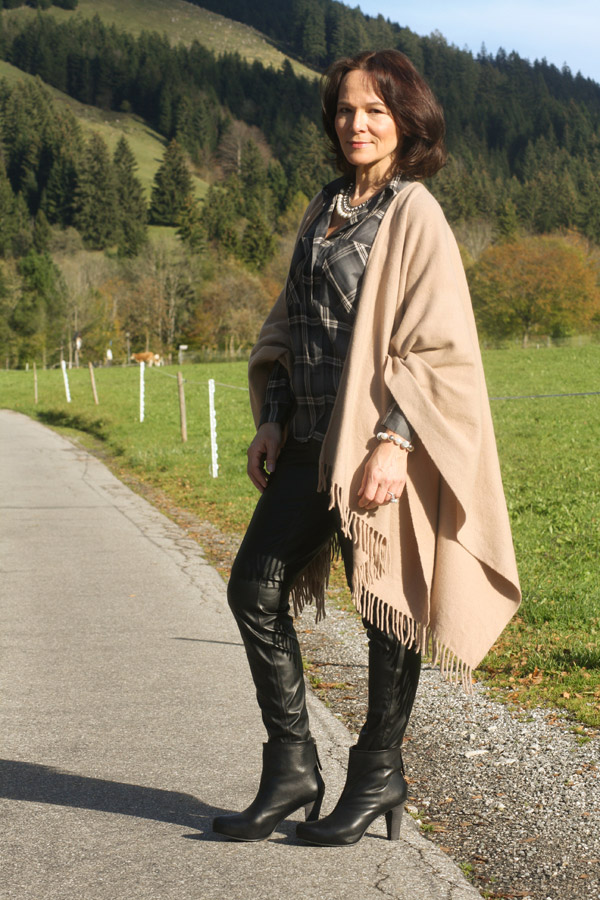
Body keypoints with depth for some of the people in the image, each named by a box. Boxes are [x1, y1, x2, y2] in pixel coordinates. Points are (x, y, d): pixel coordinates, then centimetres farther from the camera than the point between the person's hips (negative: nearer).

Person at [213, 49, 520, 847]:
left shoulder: (415, 214, -7)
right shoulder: (325, 211, 14)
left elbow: (438, 341, -14)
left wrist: (395, 441, -21)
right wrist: (273, 418, 10)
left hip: (379, 440, -8)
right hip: (312, 440, 8)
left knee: (389, 604, 4)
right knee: (255, 588, 4)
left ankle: (379, 775, 19)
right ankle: (293, 768, 14)